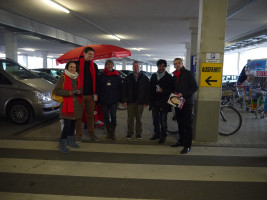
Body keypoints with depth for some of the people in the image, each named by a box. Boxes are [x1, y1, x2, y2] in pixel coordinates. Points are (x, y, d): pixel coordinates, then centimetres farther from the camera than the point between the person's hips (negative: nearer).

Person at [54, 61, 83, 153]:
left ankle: (71, 141, 27)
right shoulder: (63, 78, -2)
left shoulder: (77, 78, 17)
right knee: (67, 124, -10)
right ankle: (62, 144, 2)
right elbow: (56, 90, -10)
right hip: (67, 104, -6)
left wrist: (79, 92, -3)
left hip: (76, 104, 6)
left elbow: (81, 90, 21)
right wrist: (69, 92, -19)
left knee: (73, 124, 13)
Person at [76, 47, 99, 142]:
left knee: (90, 115, 9)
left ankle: (91, 133, 20)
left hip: (90, 95, 3)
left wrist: (95, 93, 5)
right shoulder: (77, 64, 0)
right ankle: (78, 134, 14)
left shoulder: (94, 66, 13)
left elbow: (96, 80, 12)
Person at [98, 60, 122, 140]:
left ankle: (113, 132, 7)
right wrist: (99, 99, 2)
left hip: (114, 100, -1)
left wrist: (120, 98, 2)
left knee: (113, 116, -5)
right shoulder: (101, 76, 8)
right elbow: (98, 88, 8)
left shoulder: (117, 76, 7)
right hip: (104, 100, 1)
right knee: (106, 116, 6)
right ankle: (108, 132, 18)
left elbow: (120, 88, 8)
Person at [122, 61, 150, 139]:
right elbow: (124, 90, 4)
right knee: (130, 118, 5)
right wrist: (124, 100, -5)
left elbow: (147, 91, 1)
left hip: (140, 102, -1)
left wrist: (146, 102, -5)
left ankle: (139, 133, 17)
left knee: (139, 118, 7)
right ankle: (130, 133, 14)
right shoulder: (128, 77, 7)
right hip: (130, 101, 1)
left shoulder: (144, 78, 4)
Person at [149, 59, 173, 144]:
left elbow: (171, 89, -5)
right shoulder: (153, 76, 13)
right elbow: (150, 88, 13)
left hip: (164, 102, -5)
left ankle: (163, 136, 11)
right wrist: (150, 99, 7)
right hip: (154, 102, 5)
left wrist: (162, 91, -19)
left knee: (163, 120, -1)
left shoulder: (168, 77, -2)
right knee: (155, 119, 13)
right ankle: (157, 134, 26)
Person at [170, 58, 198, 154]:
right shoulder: (174, 76, 16)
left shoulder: (188, 74, -5)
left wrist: (183, 94, -17)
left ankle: (187, 146, 0)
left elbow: (195, 87, -11)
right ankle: (181, 141, 26)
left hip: (187, 102, -7)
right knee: (180, 123, 14)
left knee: (187, 124, -4)